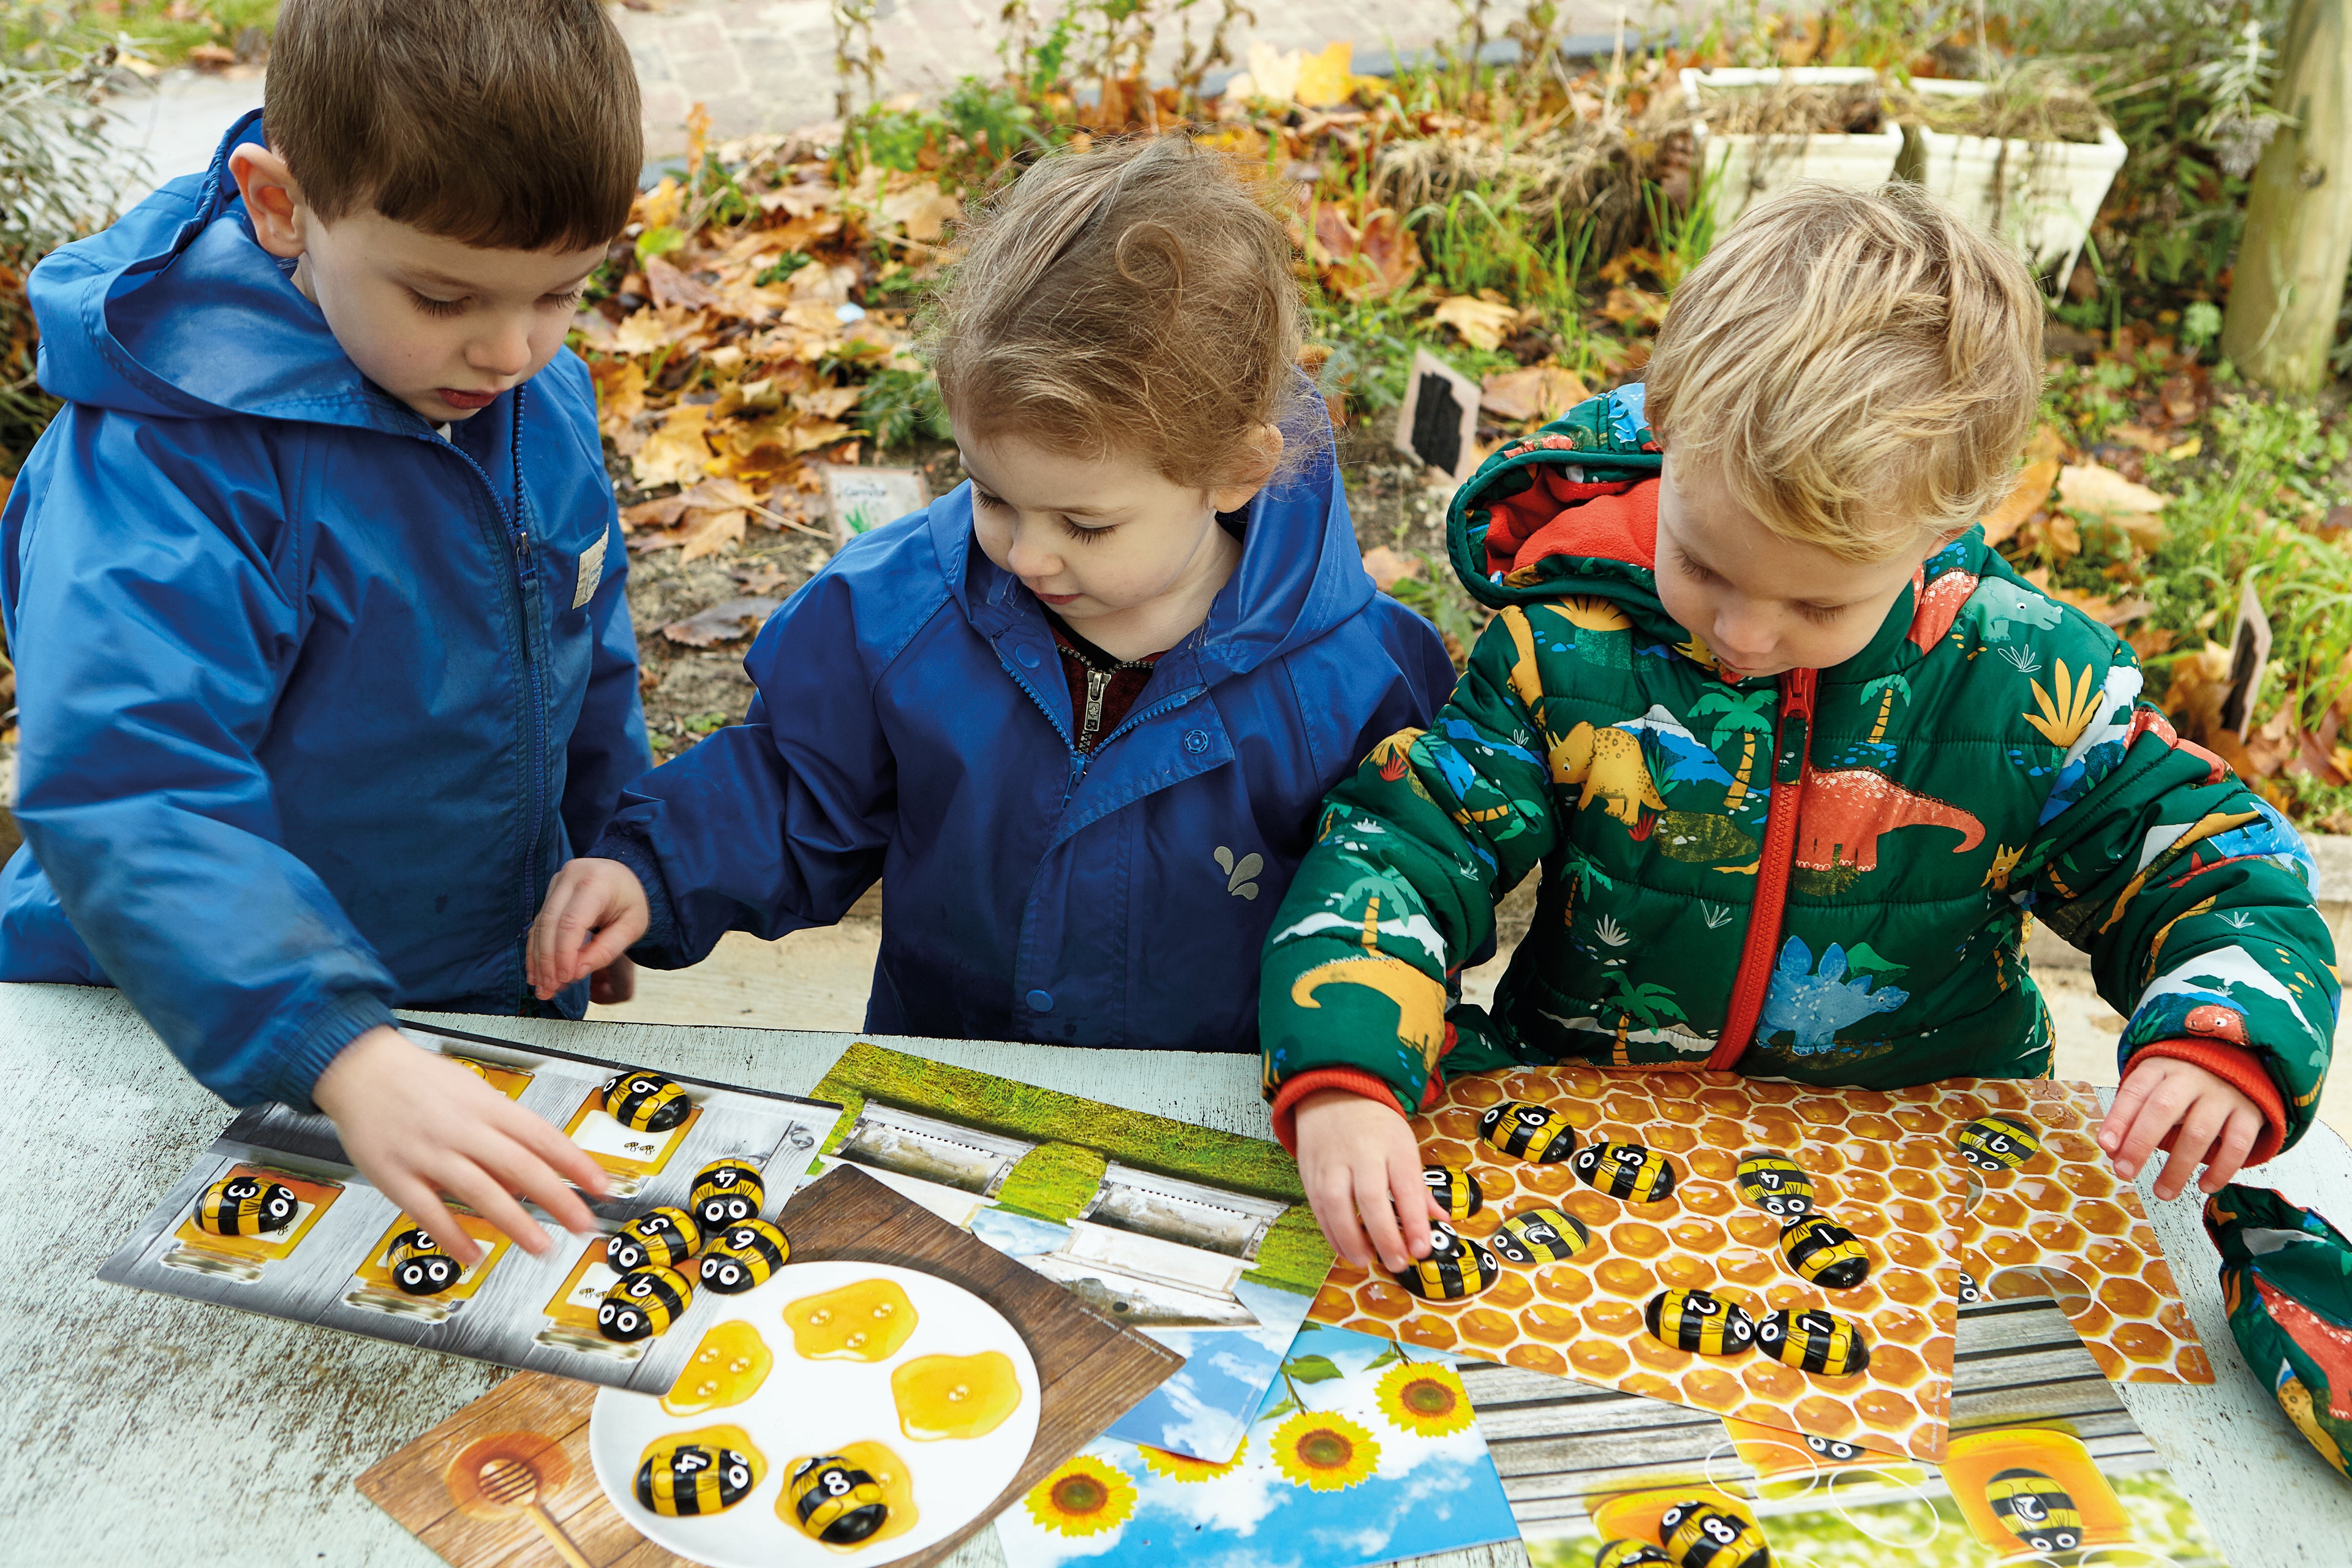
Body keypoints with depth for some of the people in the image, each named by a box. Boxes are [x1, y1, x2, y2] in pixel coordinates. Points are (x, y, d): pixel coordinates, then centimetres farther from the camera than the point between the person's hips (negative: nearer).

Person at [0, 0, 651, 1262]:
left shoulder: (544, 399, -7)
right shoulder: (163, 457, -29)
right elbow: (126, 796, -38)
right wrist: (349, 1055, -49)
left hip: (495, 1000, 5)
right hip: (194, 1045, -5)